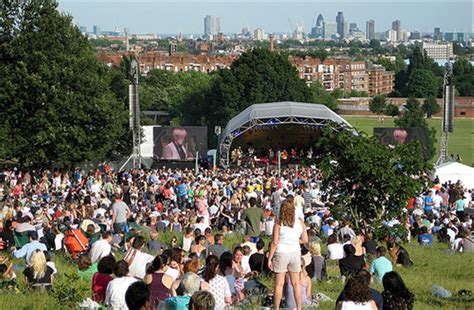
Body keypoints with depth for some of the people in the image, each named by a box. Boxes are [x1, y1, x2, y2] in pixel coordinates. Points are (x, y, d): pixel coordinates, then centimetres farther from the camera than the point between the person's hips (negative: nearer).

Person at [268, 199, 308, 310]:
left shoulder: (279, 223, -10)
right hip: (295, 253, 3)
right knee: (296, 283, 12)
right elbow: (305, 240, 5)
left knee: (279, 283, 4)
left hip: (281, 254, -3)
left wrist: (269, 258, -6)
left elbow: (274, 242, -11)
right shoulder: (300, 222, -2)